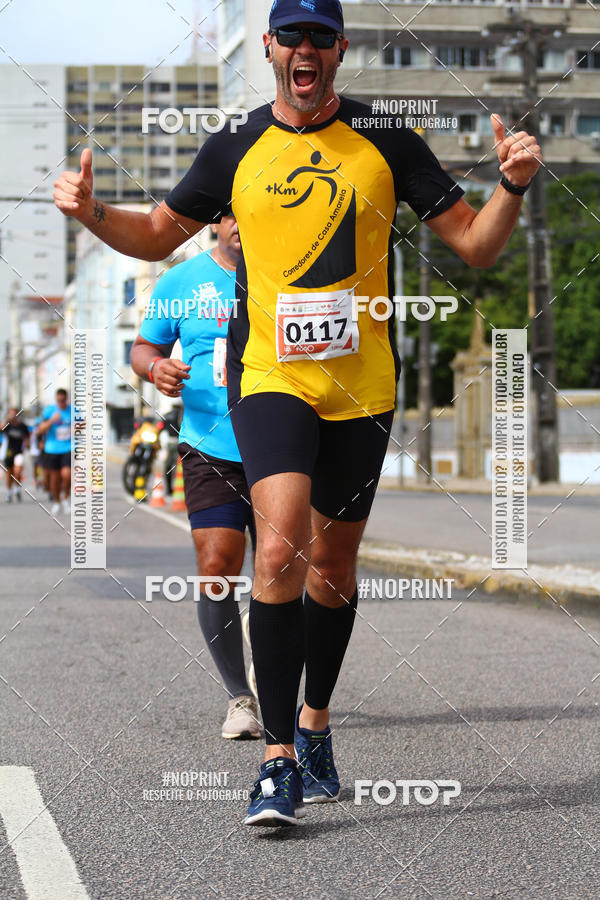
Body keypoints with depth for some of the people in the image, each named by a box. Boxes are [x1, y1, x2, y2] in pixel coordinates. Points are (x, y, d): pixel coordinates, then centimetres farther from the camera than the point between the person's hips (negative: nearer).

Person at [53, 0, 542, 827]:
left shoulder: (387, 143, 3)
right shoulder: (236, 148, 5)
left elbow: (475, 244, 5)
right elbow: (159, 237, 17)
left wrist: (513, 186, -13)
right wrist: (92, 214, -1)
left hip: (362, 386, 1)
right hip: (270, 378, -1)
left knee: (332, 563, 12)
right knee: (281, 548, -20)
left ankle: (314, 726, 34)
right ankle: (278, 760, -16)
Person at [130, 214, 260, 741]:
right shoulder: (180, 283, 5)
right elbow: (144, 347, 15)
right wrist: (156, 367, -8)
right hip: (210, 450, -1)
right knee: (216, 571, -12)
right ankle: (240, 697, 1)